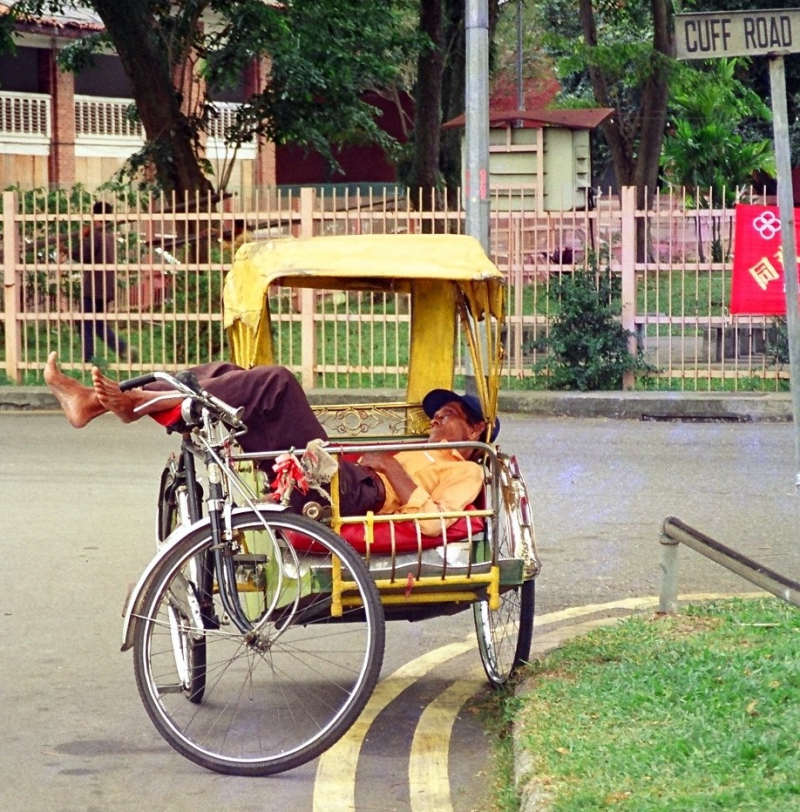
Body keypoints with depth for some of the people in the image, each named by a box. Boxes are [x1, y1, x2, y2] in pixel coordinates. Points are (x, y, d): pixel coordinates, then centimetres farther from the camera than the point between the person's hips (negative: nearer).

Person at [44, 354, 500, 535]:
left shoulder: (465, 472, 14)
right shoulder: (416, 452, 40)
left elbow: (432, 521, -8)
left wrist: (390, 468, -7)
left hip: (356, 493, -9)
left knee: (274, 385, -24)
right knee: (224, 380, -2)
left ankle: (137, 402, -29)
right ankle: (98, 401, -17)